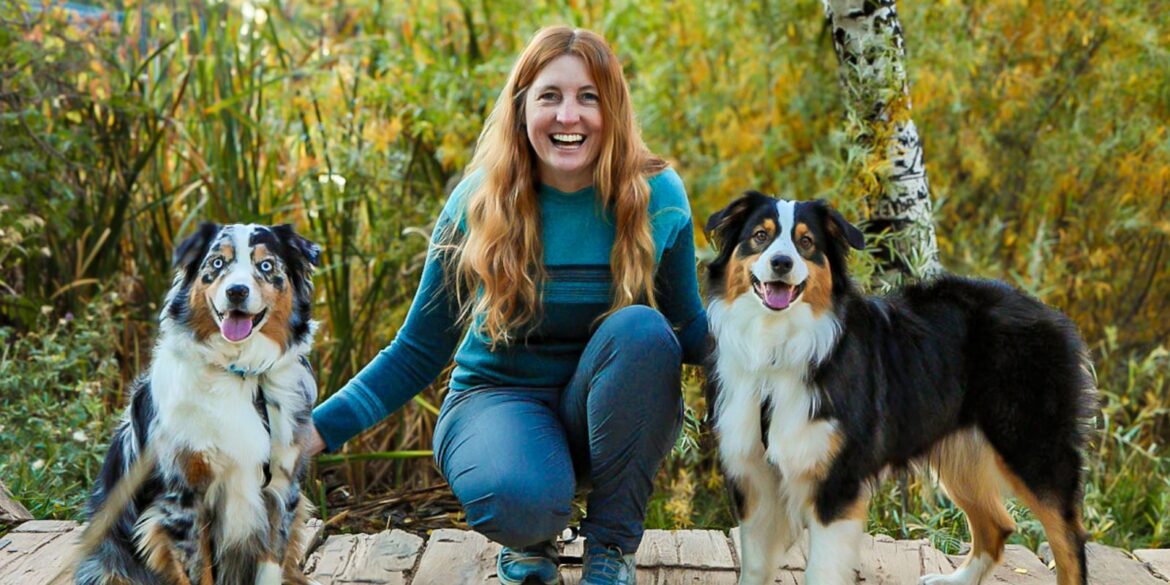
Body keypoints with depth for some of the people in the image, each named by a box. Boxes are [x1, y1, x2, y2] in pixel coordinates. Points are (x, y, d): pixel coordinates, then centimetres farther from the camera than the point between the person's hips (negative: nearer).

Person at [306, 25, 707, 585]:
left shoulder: (656, 197, -8)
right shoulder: (479, 203, -10)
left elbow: (689, 331, 3)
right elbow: (418, 352, -3)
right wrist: (317, 428, -14)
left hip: (614, 414, 2)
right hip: (498, 396, -2)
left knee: (641, 327, -31)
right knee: (521, 496, -37)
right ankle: (530, 538, 4)